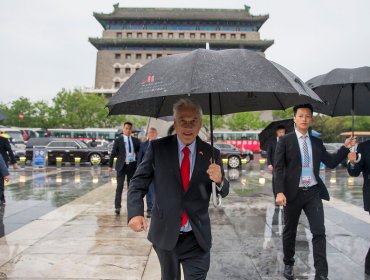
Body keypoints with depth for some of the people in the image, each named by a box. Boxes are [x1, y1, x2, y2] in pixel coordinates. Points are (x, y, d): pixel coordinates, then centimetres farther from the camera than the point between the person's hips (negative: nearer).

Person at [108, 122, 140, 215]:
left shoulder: (135, 141, 7)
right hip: (121, 166, -2)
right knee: (119, 187, -5)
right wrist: (110, 166, -5)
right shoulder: (118, 140, 1)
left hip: (132, 165, 3)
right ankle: (117, 207, -3)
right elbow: (113, 154, 1)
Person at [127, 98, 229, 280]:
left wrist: (219, 181, -24)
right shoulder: (157, 148, -5)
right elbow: (138, 182, -5)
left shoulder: (211, 154, -3)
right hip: (165, 234, 1)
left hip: (197, 237, 0)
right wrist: (135, 212, -22)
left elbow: (224, 192, 0)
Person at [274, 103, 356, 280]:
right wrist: (279, 192, -18)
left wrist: (345, 147, -3)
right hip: (293, 192, -2)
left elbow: (331, 162, 9)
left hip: (313, 192, 3)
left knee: (319, 232, -2)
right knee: (290, 231, 11)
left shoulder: (317, 142, 9)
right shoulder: (285, 141, -3)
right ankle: (288, 265, 30)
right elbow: (278, 168, -8)